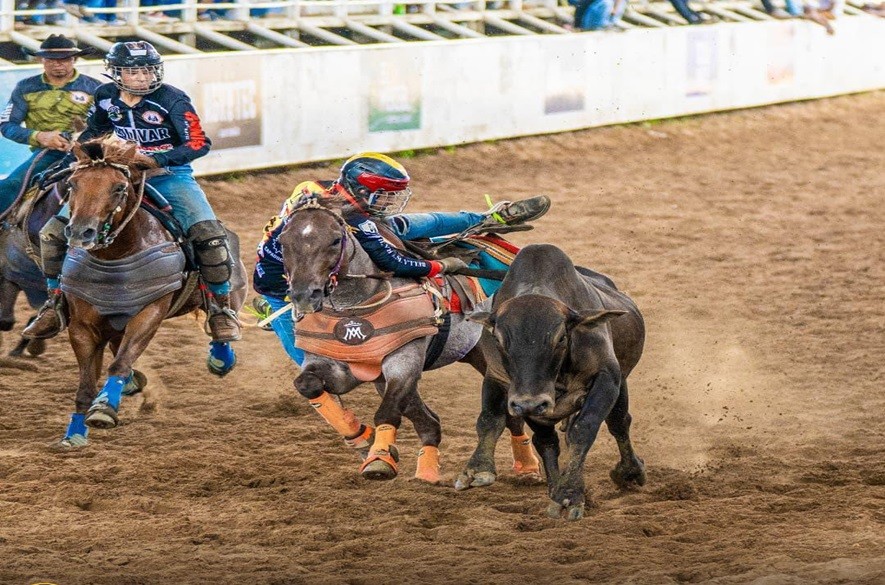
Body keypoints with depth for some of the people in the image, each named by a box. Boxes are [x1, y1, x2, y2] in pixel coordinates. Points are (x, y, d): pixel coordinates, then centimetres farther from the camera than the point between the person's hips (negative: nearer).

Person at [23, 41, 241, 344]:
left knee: (209, 234, -26)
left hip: (169, 176, -4)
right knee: (53, 233, -5)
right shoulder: (106, 97, 1)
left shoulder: (173, 100, -14)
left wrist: (161, 159, -33)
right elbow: (93, 133, 21)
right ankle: (55, 304, 13)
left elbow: (199, 143, -21)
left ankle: (221, 307, -7)